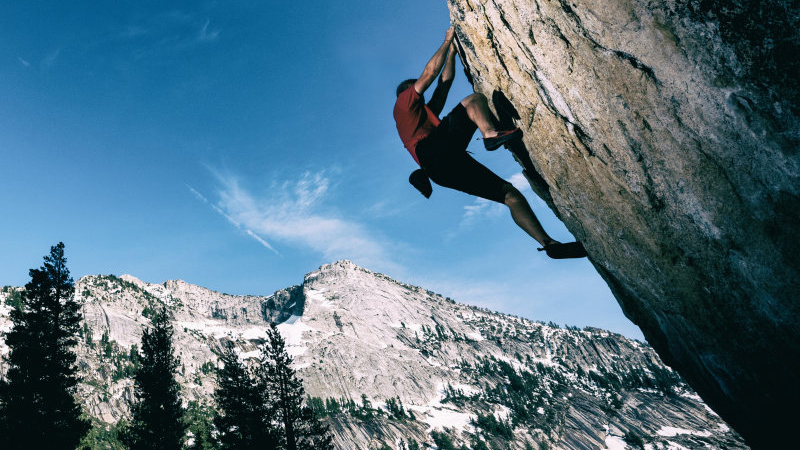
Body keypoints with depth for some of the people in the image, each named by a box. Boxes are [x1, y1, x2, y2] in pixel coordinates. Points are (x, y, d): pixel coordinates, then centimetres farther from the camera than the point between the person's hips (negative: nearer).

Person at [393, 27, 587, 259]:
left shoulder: (425, 113, 43)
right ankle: (490, 133, -35)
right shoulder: (403, 102, 22)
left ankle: (549, 243, -6)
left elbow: (445, 82, 42)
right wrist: (447, 41, 28)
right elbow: (430, 72, 17)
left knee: (510, 192, 0)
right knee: (475, 99, -5)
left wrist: (452, 50, 42)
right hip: (435, 151, -8)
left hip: (446, 169, 8)